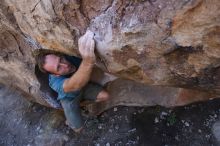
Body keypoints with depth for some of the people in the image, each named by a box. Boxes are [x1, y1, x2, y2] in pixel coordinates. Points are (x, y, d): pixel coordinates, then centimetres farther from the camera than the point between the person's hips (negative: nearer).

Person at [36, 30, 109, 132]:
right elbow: (75, 85, -69)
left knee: (105, 96, -11)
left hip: (83, 86, 4)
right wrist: (88, 62, -87)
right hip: (69, 97, -3)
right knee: (78, 129, -5)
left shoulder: (71, 57, -32)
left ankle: (83, 101, 17)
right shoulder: (55, 82, -46)